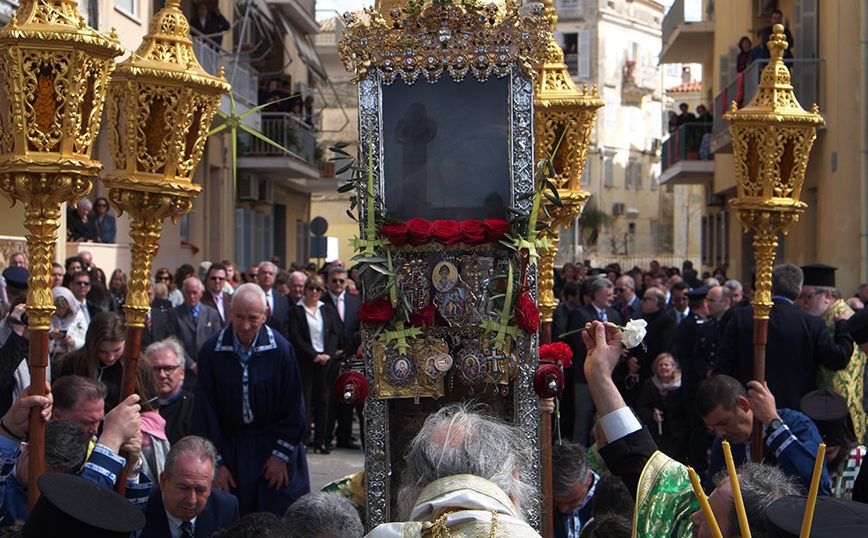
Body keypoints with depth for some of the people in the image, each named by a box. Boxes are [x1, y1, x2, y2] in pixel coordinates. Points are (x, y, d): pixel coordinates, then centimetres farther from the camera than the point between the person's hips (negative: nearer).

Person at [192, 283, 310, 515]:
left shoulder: (281, 349, -9)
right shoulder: (211, 351, -7)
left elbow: (294, 409, -3)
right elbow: (205, 412, -3)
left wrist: (281, 454, -5)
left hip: (272, 448, 0)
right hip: (230, 451, 1)